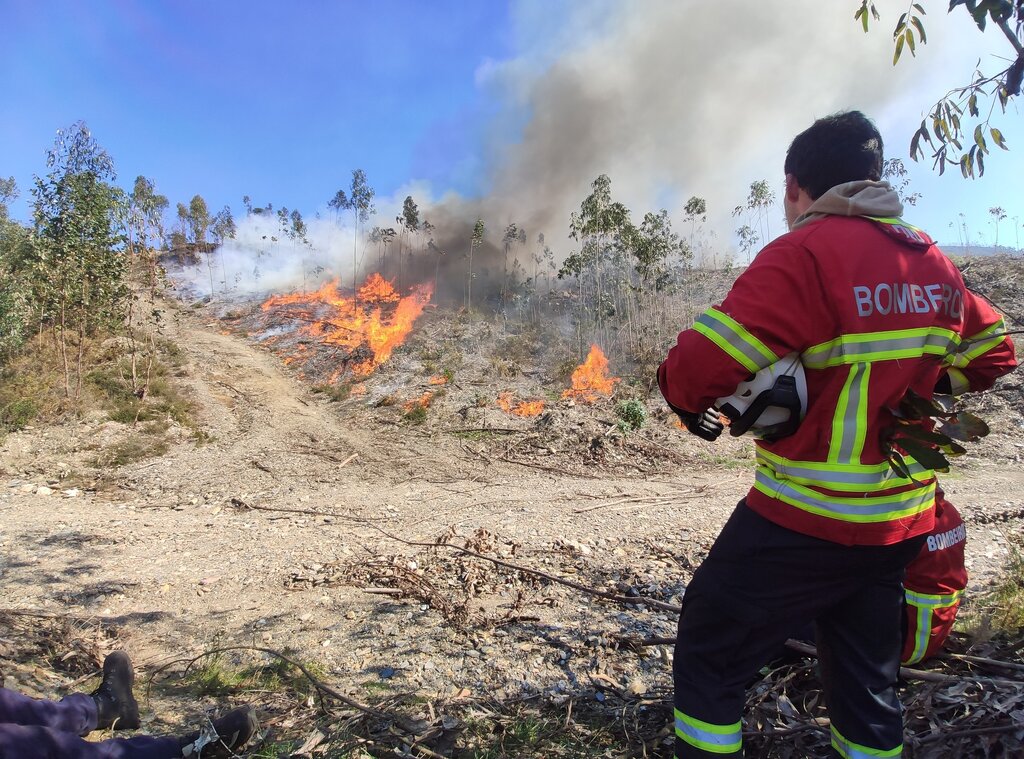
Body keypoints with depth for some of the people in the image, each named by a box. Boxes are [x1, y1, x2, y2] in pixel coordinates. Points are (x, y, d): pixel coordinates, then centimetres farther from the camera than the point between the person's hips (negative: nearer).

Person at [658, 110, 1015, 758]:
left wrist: (688, 401, -4)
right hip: (903, 524, 8)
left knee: (708, 660, 10)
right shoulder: (934, 262, 6)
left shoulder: (804, 253, -17)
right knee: (869, 681, 24)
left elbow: (700, 367, -25)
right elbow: (993, 353, 19)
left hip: (806, 523, -7)